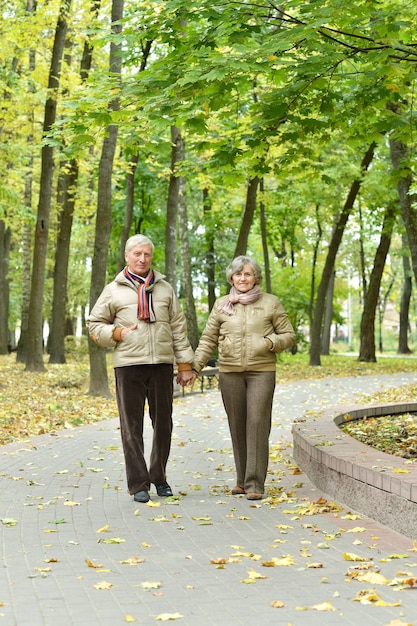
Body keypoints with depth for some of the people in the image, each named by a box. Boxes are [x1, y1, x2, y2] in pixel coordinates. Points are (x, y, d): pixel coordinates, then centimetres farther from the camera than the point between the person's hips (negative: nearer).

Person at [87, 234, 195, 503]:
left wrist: (185, 364, 7)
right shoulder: (114, 290, 6)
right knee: (132, 427, 0)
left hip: (162, 365, 2)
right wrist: (117, 333, -7)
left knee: (163, 424, 9)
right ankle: (139, 484, 7)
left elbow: (178, 328, 12)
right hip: (129, 365, -2)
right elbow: (95, 325, 11)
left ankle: (159, 478, 24)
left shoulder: (165, 288, 13)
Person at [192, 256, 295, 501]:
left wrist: (270, 342, -12)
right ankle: (242, 479, 18)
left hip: (262, 372, -2)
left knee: (257, 424, -9)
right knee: (237, 426, 6)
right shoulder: (222, 305, 11)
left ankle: (255, 484, -7)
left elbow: (289, 335, 8)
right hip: (230, 372, 2)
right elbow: (208, 340, 13)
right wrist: (194, 367, 2)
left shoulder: (271, 303, 6)